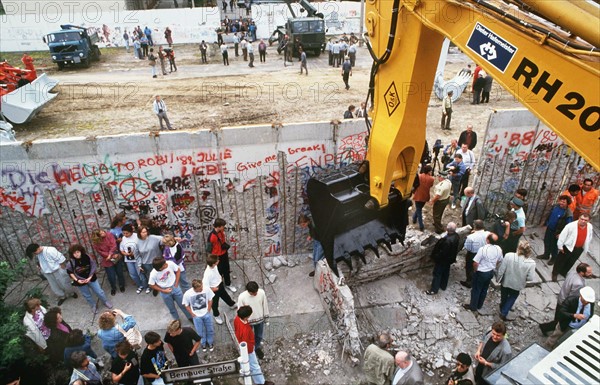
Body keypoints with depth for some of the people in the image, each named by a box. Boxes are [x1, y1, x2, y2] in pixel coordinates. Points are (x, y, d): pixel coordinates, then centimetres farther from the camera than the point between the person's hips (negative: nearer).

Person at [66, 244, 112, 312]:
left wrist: (90, 277, -15)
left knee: (99, 291, 10)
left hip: (91, 278, 0)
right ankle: (93, 306, 43)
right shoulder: (71, 262, -20)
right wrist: (77, 280, -13)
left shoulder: (87, 257, -19)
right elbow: (70, 272, -6)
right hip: (80, 281, 0)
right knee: (87, 295, 18)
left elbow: (93, 267, -8)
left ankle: (105, 302, 36)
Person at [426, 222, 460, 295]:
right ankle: (443, 286, 44)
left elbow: (443, 252, -29)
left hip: (443, 260, -8)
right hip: (450, 258, 9)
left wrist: (436, 257, -15)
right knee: (445, 272, 25)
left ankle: (434, 289, 22)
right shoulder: (456, 236, -10)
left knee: (437, 274, 8)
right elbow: (455, 249, 5)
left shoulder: (447, 240, -39)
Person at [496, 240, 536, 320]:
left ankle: (502, 310, 54)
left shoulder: (508, 256, -28)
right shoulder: (531, 263, -26)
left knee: (504, 297, 29)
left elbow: (501, 270, -19)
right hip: (517, 285, -1)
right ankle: (503, 313, 30)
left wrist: (498, 278, 0)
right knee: (512, 298, 29)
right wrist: (522, 277, 3)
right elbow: (530, 278, -19)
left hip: (506, 282, 1)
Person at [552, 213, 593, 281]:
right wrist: (560, 246, -12)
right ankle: (555, 273, 30)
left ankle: (563, 272, 44)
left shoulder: (590, 227, -8)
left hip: (579, 249, 5)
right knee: (561, 260, 11)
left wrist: (586, 249, 12)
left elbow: (589, 238, 7)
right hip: (568, 246, -5)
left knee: (571, 262, 21)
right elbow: (563, 235, -17)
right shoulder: (571, 225, -25)